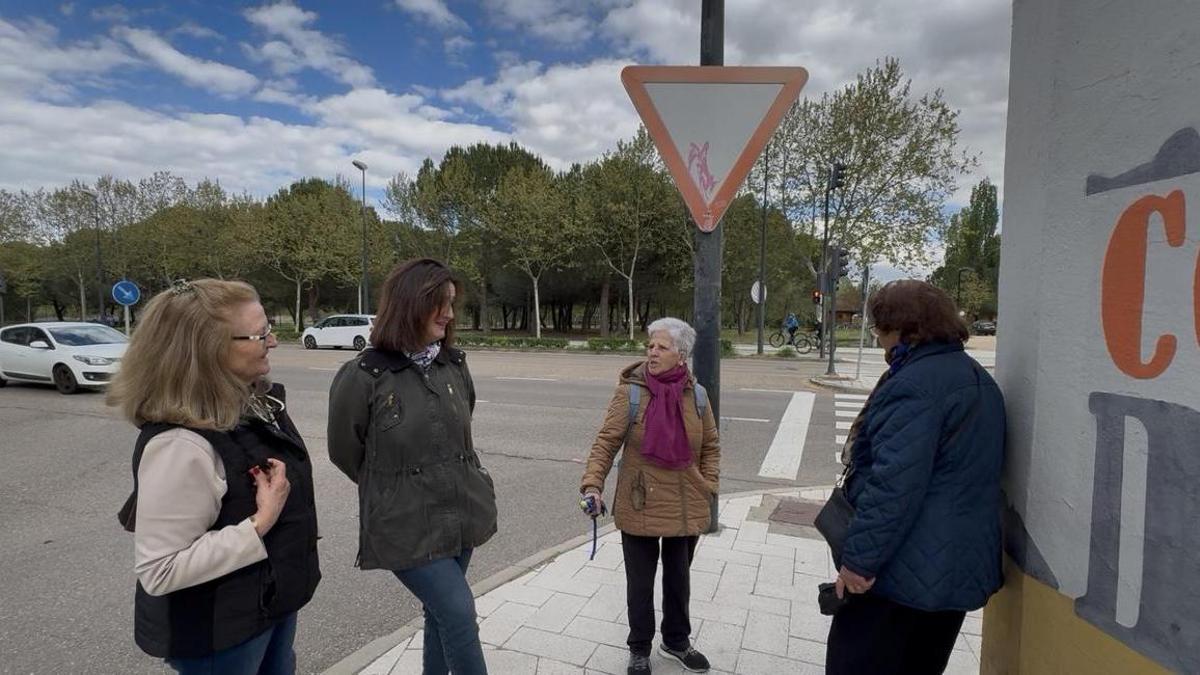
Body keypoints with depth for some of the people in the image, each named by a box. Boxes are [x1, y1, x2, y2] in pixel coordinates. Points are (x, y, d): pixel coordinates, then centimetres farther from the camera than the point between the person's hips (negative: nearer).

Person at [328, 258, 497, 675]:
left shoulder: (455, 365, -1)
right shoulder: (362, 377, -15)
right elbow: (345, 453, 0)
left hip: (463, 514, 5)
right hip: (407, 528, -5)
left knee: (441, 612, 18)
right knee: (459, 613, -5)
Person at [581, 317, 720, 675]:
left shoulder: (696, 395, -3)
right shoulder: (630, 392, -13)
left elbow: (710, 446, 9)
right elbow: (606, 441, -13)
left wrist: (709, 487, 3)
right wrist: (593, 483, -23)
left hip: (686, 508, 3)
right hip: (639, 507, -3)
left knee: (679, 578, 22)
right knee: (640, 583, 13)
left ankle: (676, 641, 46)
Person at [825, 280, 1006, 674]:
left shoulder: (916, 382, -20)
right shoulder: (979, 380, 12)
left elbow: (894, 483, -27)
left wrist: (859, 559, -21)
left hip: (904, 571, -10)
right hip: (962, 568, 10)